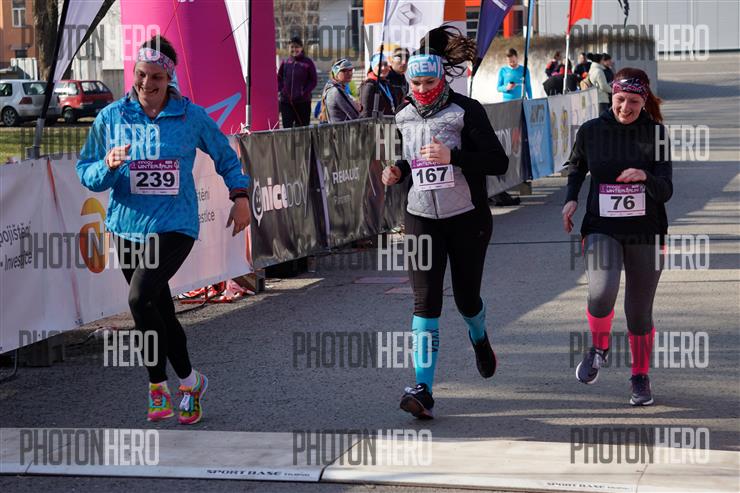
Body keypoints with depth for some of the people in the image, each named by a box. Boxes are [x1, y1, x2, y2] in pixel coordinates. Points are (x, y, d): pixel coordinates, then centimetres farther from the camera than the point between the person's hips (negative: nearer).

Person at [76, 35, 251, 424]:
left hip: (175, 225, -3)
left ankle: (158, 386, -7)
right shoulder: (111, 118, 1)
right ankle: (187, 381, 26)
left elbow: (224, 155, 14)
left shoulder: (191, 116, -2)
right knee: (160, 312, 10)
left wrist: (240, 195, 8)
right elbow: (85, 172, 4)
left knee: (141, 298, -22)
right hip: (128, 227, 3)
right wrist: (109, 166, -16)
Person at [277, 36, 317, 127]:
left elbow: (313, 81, -1)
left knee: (302, 126, 2)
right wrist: (280, 89, -2)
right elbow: (279, 78, 15)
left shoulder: (308, 63, -2)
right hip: (286, 101, 2)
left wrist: (304, 92, -13)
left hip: (303, 101, -2)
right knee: (287, 126, -1)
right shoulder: (285, 62, 7)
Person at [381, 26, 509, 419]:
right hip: (421, 220, 3)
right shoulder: (404, 117, 6)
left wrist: (452, 157, -28)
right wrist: (398, 171, 2)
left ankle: (479, 338, 48)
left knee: (466, 298, 10)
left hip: (467, 220, -3)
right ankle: (423, 389, -17)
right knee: (425, 301, -11)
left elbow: (498, 162, -16)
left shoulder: (466, 111, -10)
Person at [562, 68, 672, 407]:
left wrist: (646, 177, -28)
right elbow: (576, 167, 20)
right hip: (601, 229, 0)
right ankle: (599, 348, 6)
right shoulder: (591, 131, 0)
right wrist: (571, 198, 4)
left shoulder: (656, 134, -4)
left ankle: (641, 377, 29)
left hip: (646, 233, 0)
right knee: (601, 293, -25)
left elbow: (665, 192, -8)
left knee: (639, 311, 6)